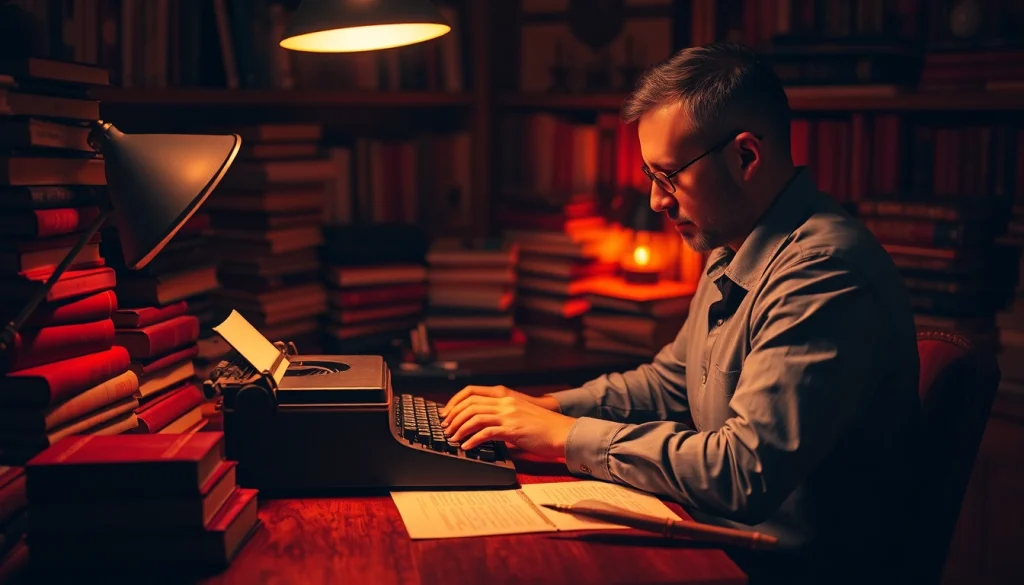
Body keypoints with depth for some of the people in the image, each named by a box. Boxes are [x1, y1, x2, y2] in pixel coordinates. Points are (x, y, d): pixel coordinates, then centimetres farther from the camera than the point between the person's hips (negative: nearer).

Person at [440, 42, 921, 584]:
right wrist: (546, 407, 4)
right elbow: (671, 380, 19)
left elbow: (744, 473, -30)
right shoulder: (731, 252, 7)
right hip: (717, 539, 8)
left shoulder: (825, 270, -25)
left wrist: (567, 435, -21)